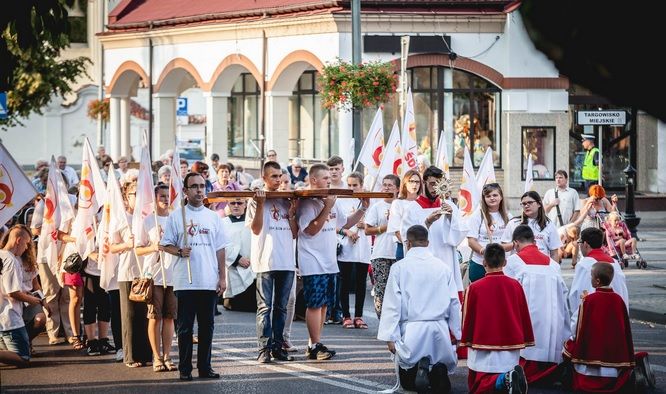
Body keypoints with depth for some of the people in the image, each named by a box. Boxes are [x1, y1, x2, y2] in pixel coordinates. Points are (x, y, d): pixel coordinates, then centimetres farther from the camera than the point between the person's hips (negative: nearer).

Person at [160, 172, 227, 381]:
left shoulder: (213, 217, 11)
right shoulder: (176, 216, 3)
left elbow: (220, 250, 11)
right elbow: (165, 245, 2)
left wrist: (222, 277, 5)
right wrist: (179, 251, -18)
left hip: (209, 283, 3)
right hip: (185, 282, -3)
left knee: (207, 326, 6)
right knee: (185, 327, 0)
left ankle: (204, 366, 13)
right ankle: (185, 369, 5)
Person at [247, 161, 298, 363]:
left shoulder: (286, 201, 15)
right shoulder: (256, 200, 2)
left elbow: (294, 234, 13)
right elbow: (256, 229, -9)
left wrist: (292, 212, 0)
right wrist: (260, 204, -16)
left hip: (287, 261, 5)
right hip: (266, 261, -5)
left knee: (281, 307, 7)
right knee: (265, 307, -6)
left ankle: (278, 347, 12)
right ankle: (264, 349, -7)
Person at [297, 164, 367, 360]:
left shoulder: (331, 202, 14)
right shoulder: (307, 203, -12)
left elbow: (346, 223, 23)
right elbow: (311, 230, -20)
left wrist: (362, 209, 12)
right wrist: (327, 208, -23)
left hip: (329, 263, 8)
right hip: (313, 263, -8)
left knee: (323, 304, 9)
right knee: (315, 304, -7)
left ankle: (313, 345, 14)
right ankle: (316, 346, -5)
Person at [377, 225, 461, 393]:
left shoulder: (399, 267, -2)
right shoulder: (443, 267, 6)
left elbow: (392, 304, -4)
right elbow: (454, 303, 8)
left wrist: (390, 336, -1)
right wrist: (457, 335, 16)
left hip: (412, 330, -2)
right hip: (440, 328, 2)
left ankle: (420, 366, -22)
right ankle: (438, 370, -23)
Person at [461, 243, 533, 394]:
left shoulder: (474, 288, -8)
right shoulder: (515, 285, 0)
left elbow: (468, 319, 0)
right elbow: (525, 316, 7)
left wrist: (466, 341, 14)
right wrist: (526, 341, 19)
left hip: (484, 344, -3)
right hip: (512, 345, 3)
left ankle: (505, 380, -28)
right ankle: (513, 377, -19)